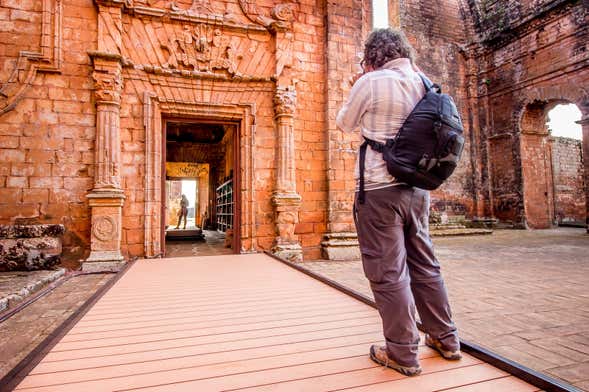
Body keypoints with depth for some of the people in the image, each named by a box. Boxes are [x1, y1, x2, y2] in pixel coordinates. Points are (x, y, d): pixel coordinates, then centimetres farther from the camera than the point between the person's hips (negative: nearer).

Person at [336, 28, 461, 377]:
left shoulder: (371, 82, -7)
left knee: (388, 273, 1)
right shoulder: (422, 82, 12)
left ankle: (403, 354, 13)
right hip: (417, 188, 7)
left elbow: (345, 124, 6)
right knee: (425, 265, 17)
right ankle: (446, 339, 30)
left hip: (379, 188, -7)